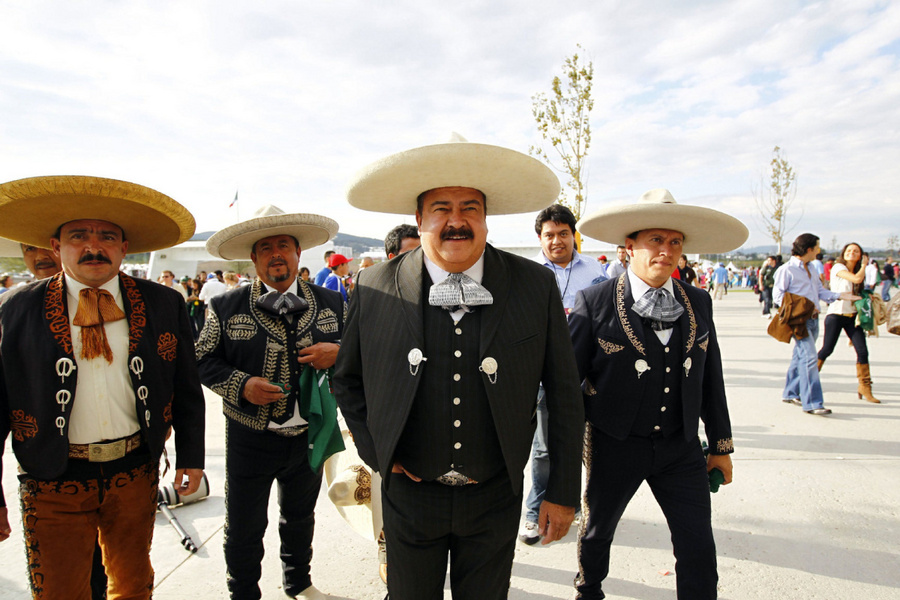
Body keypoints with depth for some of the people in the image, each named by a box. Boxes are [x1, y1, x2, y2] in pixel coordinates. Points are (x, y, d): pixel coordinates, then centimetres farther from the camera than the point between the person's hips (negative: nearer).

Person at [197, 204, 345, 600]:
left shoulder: (332, 304, 0)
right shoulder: (226, 308, -6)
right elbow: (204, 360, -2)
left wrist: (338, 353, -17)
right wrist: (241, 385, -19)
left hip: (311, 436, 3)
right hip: (250, 439, -2)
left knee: (300, 517, 24)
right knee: (243, 527, 13)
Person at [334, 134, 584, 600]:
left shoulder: (536, 287, -10)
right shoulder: (375, 289, -9)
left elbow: (563, 395, -4)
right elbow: (347, 381, 6)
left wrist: (563, 492, -1)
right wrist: (375, 451, -2)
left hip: (495, 498, 0)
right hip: (409, 494, 1)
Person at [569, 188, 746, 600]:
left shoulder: (698, 302, 1)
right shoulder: (594, 302, -12)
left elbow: (710, 378, 8)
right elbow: (569, 376, -8)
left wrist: (721, 444, 12)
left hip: (681, 447, 2)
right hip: (613, 446, -2)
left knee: (698, 546, 5)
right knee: (597, 530, 20)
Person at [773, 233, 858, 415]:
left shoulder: (811, 270, 19)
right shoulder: (787, 269, -8)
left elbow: (820, 292, 21)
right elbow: (778, 295, -12)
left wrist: (839, 295, 4)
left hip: (813, 319, 9)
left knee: (800, 356, 14)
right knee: (809, 357, -15)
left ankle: (790, 393, 25)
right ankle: (812, 403, -14)